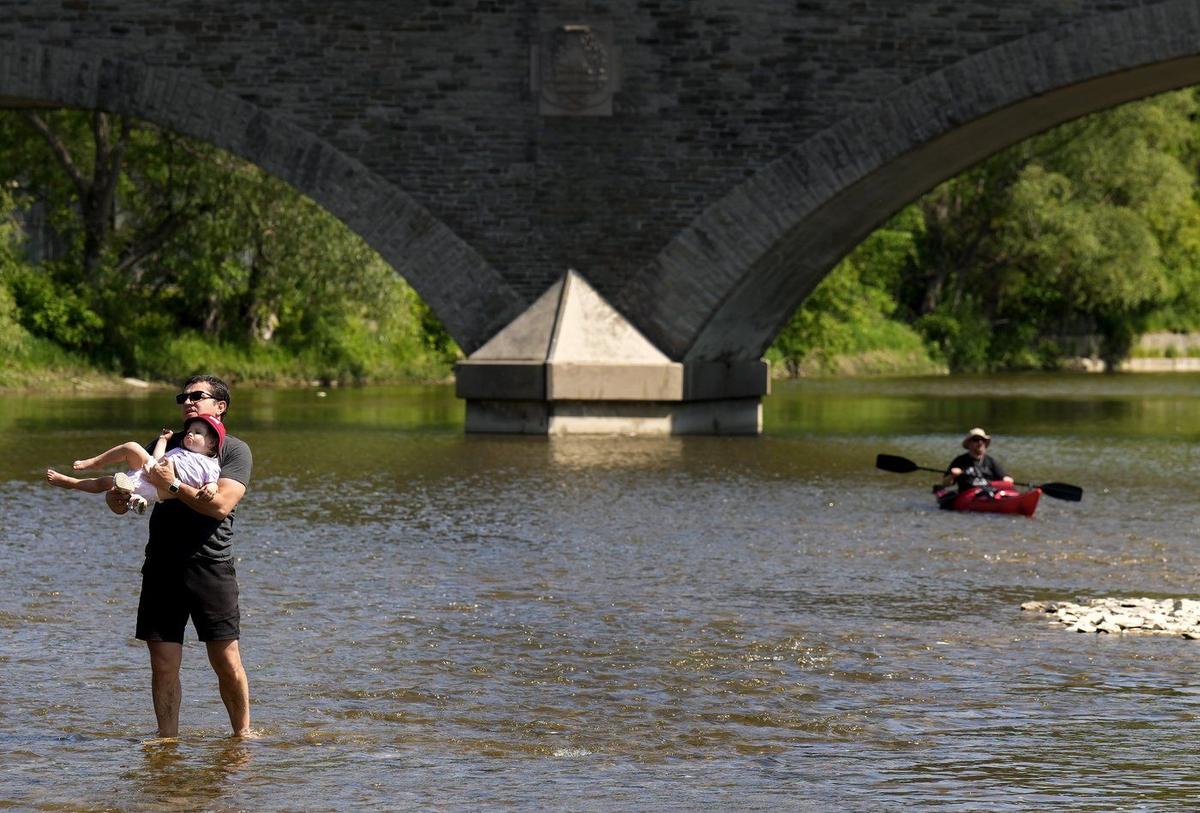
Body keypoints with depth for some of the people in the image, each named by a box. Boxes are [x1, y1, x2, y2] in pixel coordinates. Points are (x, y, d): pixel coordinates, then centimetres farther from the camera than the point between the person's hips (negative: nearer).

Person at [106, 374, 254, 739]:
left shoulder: (235, 450, 4)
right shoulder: (165, 446, 17)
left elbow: (221, 504, -12)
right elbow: (122, 495, 12)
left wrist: (174, 485, -21)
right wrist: (115, 497, -12)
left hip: (211, 568, -4)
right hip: (162, 568, 4)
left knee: (226, 662, -3)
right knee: (163, 665, 0)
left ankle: (242, 732, 13)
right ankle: (167, 738, 8)